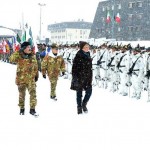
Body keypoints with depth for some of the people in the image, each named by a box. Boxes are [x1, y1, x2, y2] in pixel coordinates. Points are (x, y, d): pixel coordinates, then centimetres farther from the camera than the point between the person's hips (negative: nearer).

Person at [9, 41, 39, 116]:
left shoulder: (33, 56, 4)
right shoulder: (19, 56, -9)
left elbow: (35, 66, 15)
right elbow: (11, 59, -29)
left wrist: (36, 74, 17)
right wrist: (19, 52, -33)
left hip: (31, 79, 2)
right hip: (21, 79, -2)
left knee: (33, 93, -7)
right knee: (21, 94, 10)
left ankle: (32, 109, 1)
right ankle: (22, 108, 26)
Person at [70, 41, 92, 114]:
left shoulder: (88, 56, 9)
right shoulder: (78, 56, -12)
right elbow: (74, 68, -14)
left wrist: (90, 77, 15)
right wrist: (75, 78, -19)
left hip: (87, 78, 6)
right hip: (79, 77, -6)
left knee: (89, 91, 1)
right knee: (79, 93, 5)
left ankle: (84, 104, 24)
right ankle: (79, 108, 19)